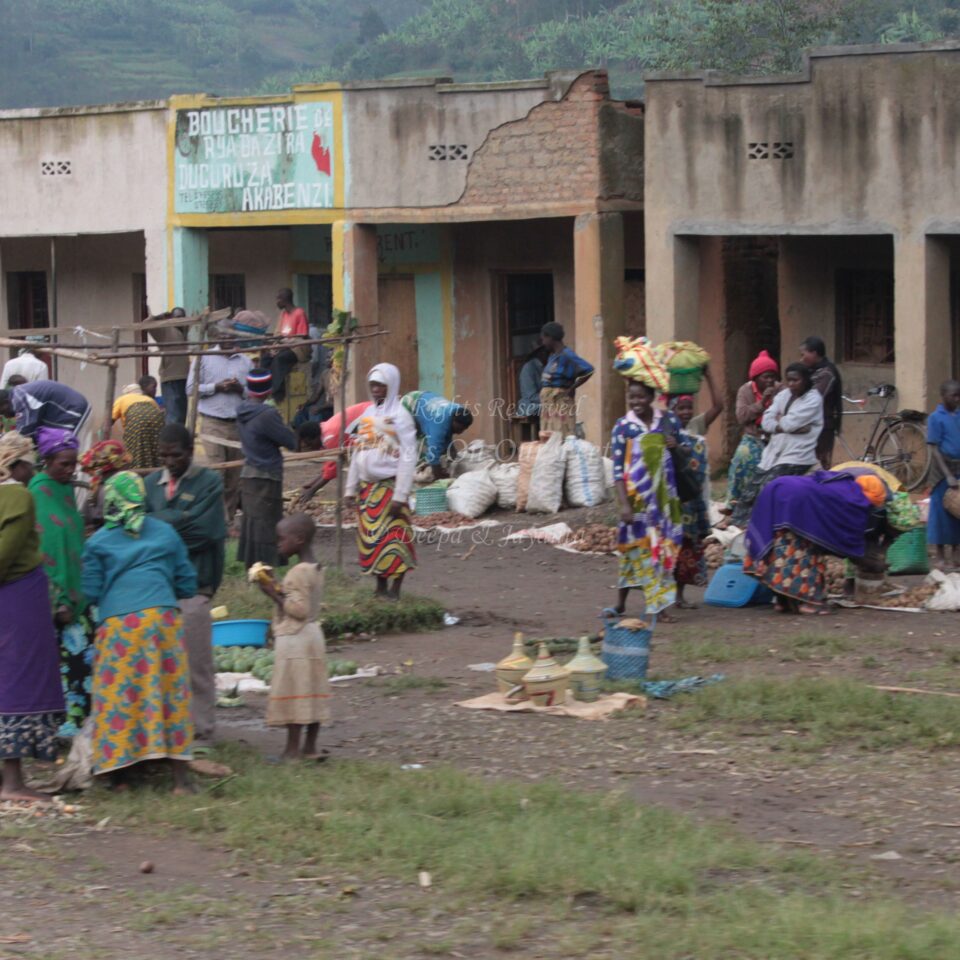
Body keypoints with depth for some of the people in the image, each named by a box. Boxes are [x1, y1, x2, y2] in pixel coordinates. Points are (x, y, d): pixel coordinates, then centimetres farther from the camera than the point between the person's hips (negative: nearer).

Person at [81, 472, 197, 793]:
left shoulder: (97, 542, 4)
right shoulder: (165, 533, 11)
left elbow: (91, 592, 5)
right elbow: (187, 585, 12)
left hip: (116, 624, -2)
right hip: (162, 618, 2)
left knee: (118, 696, 6)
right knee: (169, 694, 5)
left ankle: (119, 774, 7)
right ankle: (180, 775, 3)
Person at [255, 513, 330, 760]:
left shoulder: (298, 573, -18)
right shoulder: (315, 569, 11)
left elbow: (300, 608, -23)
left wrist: (275, 595, -16)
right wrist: (279, 591, 9)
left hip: (294, 639, -10)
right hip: (312, 635, 10)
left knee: (293, 693, -5)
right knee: (311, 693, 10)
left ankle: (293, 749, -3)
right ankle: (310, 746, 14)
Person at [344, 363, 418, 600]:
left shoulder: (400, 416, -7)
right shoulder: (367, 415, 13)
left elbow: (408, 458, -12)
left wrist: (400, 495, -17)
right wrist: (351, 488, 12)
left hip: (389, 485, -7)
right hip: (367, 486, 7)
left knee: (393, 539, -6)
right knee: (370, 538, 7)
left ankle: (394, 591, 0)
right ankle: (380, 589, 16)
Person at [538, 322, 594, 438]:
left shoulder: (566, 355, -13)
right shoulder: (552, 355, 14)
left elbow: (588, 371, -22)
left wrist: (571, 388, -15)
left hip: (560, 403, -9)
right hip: (548, 405, 9)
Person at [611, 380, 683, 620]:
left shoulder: (668, 420, 4)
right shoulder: (622, 427, -5)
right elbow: (617, 468, -7)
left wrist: (677, 447, -8)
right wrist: (623, 503, -15)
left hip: (663, 495, 3)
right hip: (637, 498, -3)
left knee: (662, 546, 4)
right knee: (639, 545, -2)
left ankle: (658, 605, 11)